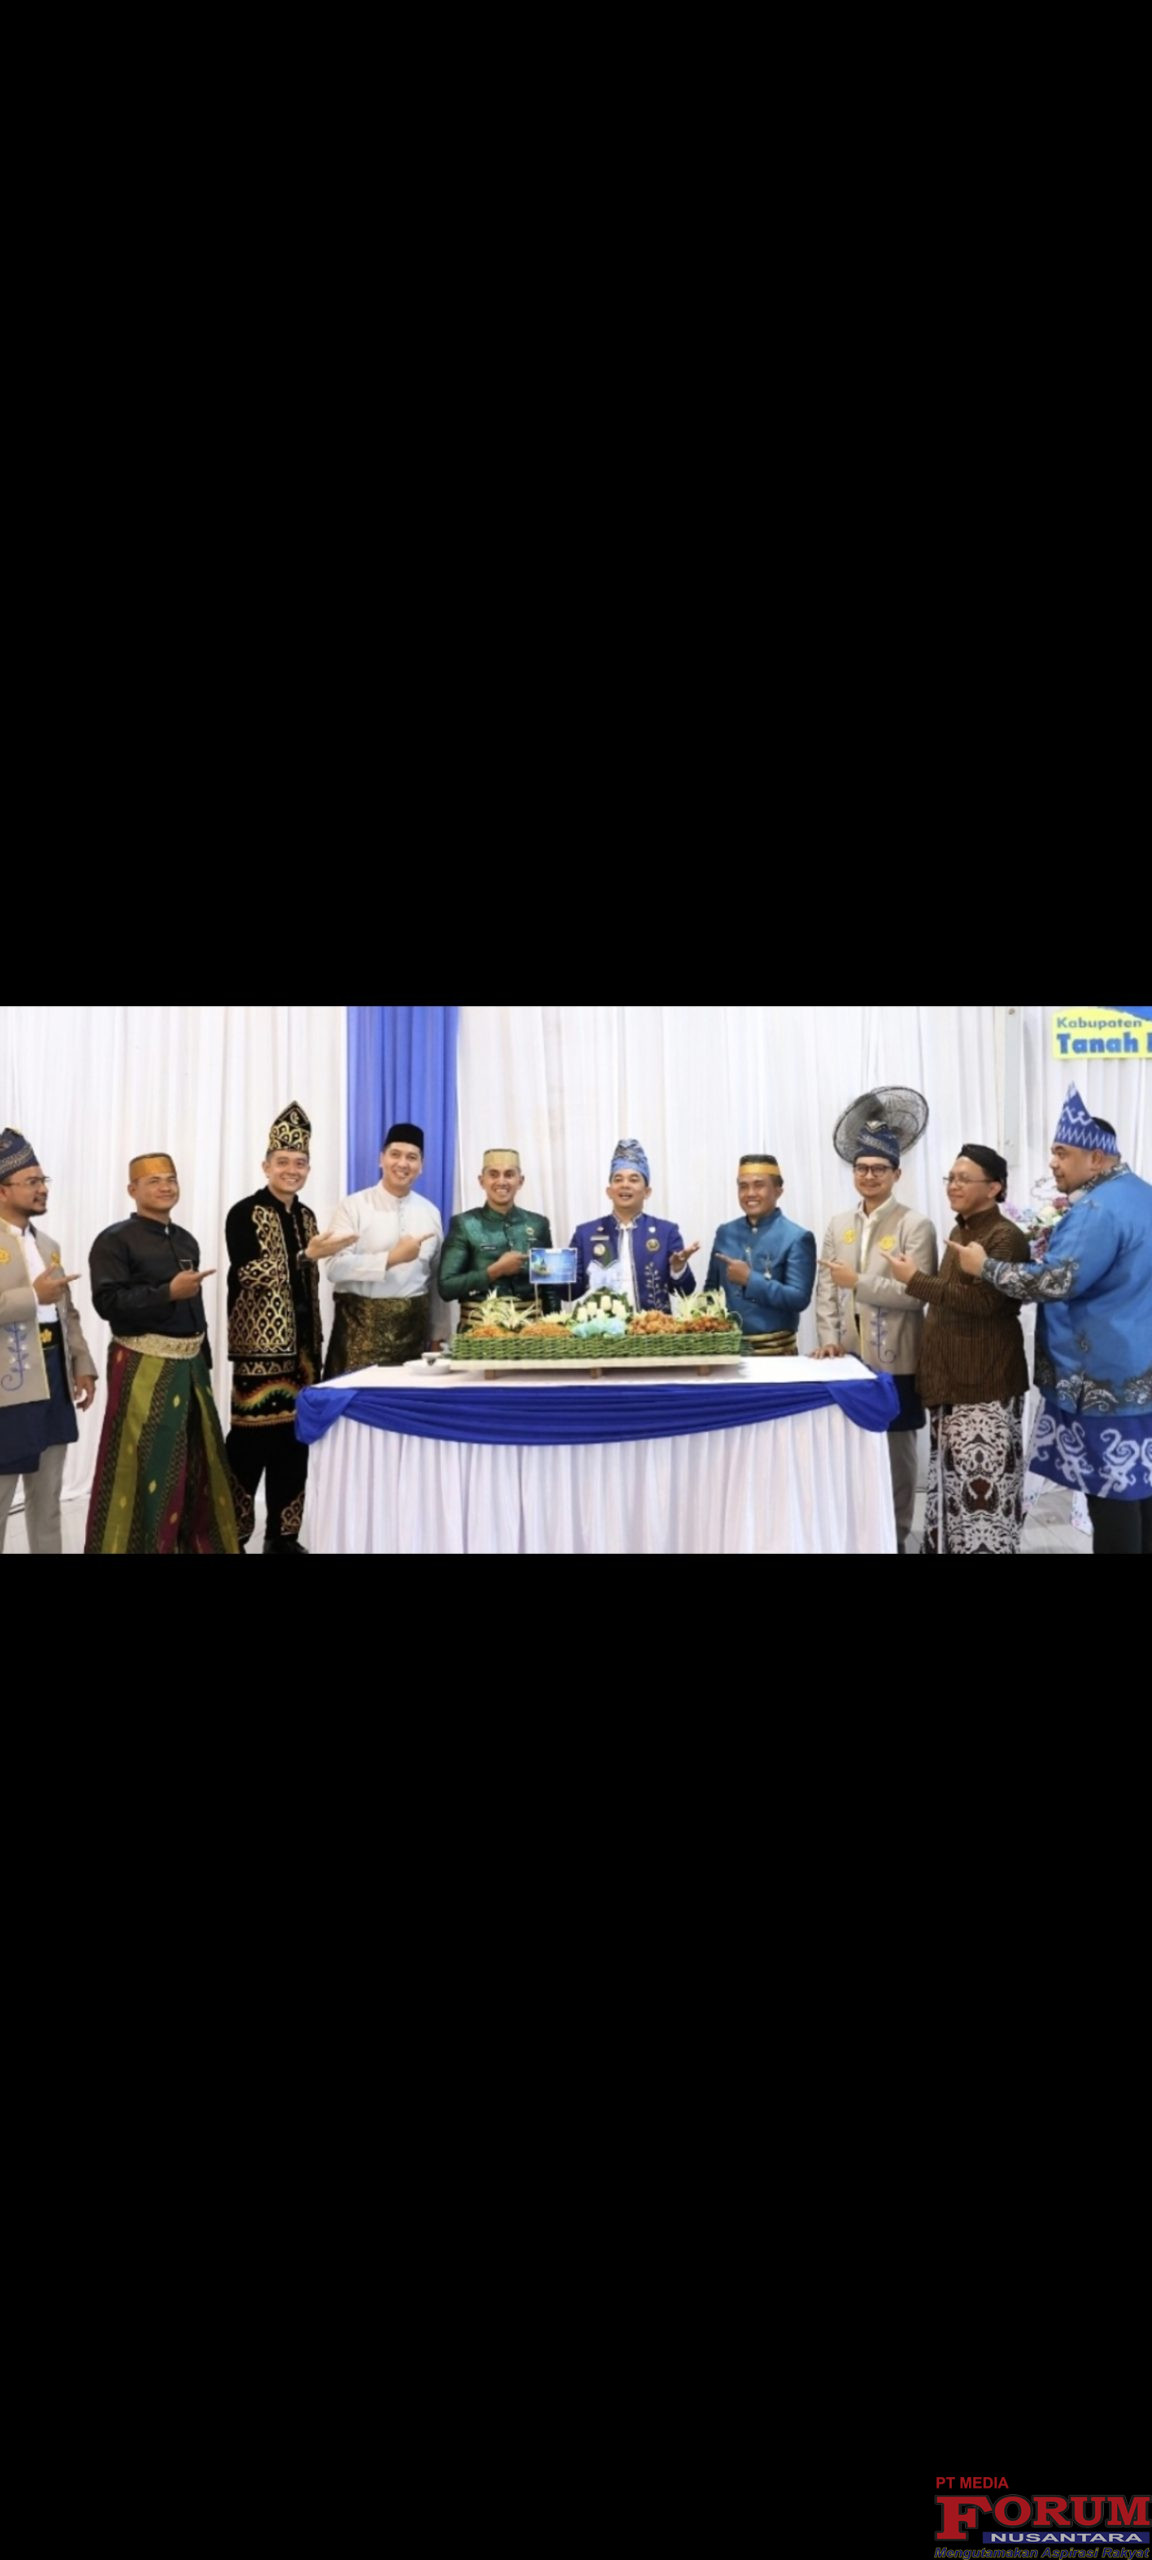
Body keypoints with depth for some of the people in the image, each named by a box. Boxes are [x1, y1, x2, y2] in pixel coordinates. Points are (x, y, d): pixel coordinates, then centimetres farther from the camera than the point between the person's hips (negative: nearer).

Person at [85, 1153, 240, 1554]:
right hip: (144, 1367, -7)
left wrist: (204, 1357, 15)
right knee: (144, 1464, -6)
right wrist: (169, 1292, -21)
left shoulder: (186, 1240, 14)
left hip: (190, 1363, 7)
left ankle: (198, 1542, 23)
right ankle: (138, 1544, 7)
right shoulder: (115, 1240, -6)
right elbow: (108, 1302, -16)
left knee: (199, 1458, 12)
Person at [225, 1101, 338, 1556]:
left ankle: (283, 1535, 17)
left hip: (300, 1347, 7)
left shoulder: (305, 1215, 14)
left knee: (294, 1438, 8)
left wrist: (317, 1344, 16)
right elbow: (248, 1272, -18)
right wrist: (308, 1254, -23)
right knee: (252, 1439, -7)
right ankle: (231, 1534, 3)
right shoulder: (245, 1213, -6)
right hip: (260, 1346, -7)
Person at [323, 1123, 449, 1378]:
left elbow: (437, 1279, 12)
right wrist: (392, 1258, -20)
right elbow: (337, 1267, -14)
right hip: (363, 1325, -3)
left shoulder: (430, 1213, 9)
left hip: (414, 1325, 3)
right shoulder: (353, 1207, -3)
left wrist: (438, 1335, 12)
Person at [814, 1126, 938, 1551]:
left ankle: (894, 1537, 20)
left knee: (895, 1452, 8)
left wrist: (858, 1282, -16)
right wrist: (829, 1338, -4)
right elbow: (825, 1289, 8)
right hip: (849, 1357, 4)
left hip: (893, 1361, -4)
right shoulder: (840, 1224, 10)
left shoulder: (915, 1225, -7)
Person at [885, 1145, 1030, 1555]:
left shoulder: (1005, 1237, -12)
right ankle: (949, 1545, 22)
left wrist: (915, 1280, -19)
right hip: (953, 1378, 9)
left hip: (986, 1383, -9)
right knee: (954, 1480, 14)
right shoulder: (959, 1233, 16)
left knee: (982, 1484, -7)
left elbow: (982, 1300, -23)